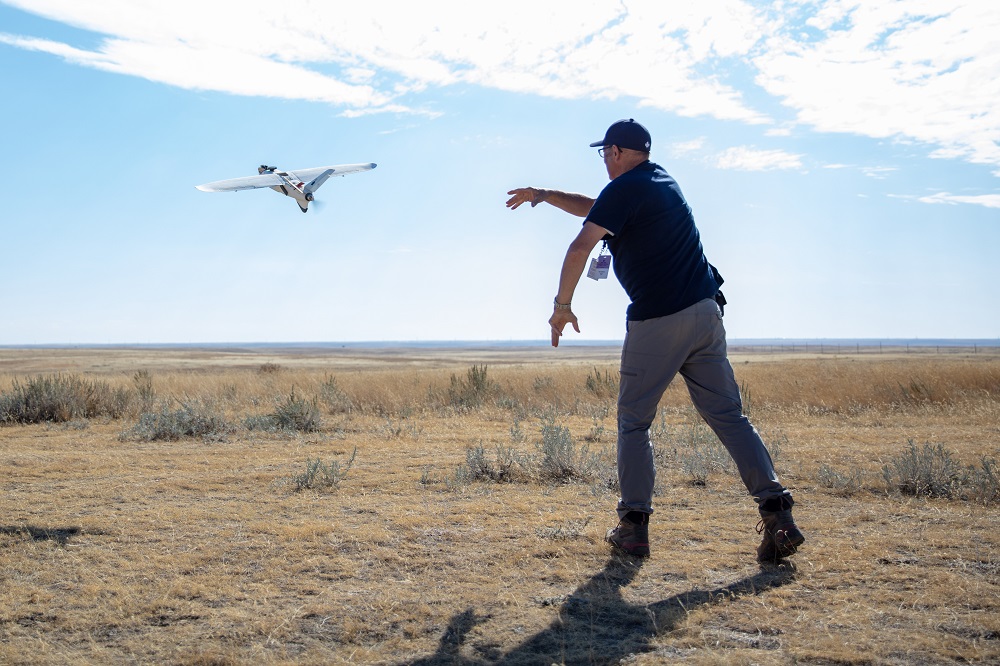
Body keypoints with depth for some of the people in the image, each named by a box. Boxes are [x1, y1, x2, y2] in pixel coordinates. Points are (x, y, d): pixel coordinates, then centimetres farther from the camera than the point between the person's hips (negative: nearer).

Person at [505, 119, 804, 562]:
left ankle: (634, 526, 7)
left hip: (656, 320, -7)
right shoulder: (661, 180, 20)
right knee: (728, 415, 5)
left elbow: (580, 247, -17)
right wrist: (545, 195, 29)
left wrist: (561, 305, -7)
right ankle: (776, 509, -5)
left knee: (633, 421, 7)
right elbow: (597, 208, 32)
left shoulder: (624, 189, -6)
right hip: (705, 313, 7)